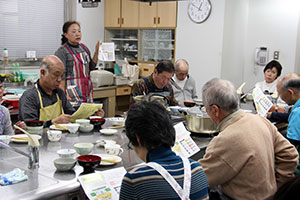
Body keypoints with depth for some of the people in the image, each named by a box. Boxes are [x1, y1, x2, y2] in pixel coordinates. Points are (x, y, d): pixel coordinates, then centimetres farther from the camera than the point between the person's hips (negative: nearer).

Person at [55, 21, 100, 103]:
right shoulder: (62, 51, -8)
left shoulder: (84, 48, 12)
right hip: (73, 91, -6)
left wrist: (96, 51, 8)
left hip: (86, 89, 6)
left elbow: (91, 67, 17)